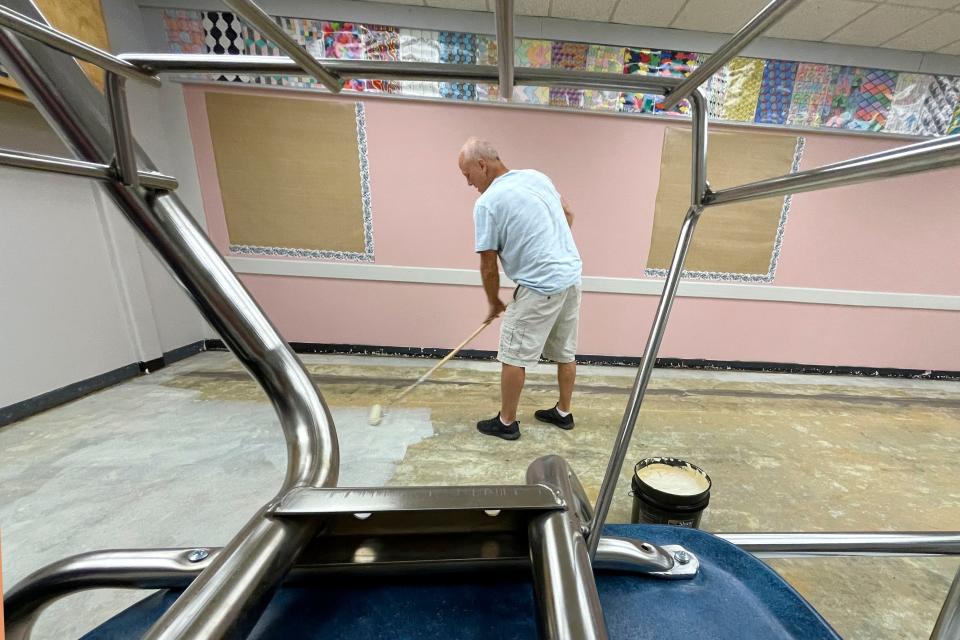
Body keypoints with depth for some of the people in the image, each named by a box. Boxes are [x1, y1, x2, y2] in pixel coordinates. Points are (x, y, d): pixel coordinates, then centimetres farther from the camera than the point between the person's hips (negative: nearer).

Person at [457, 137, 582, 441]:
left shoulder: (487, 203, -10)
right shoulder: (536, 176, 11)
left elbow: (489, 265, -7)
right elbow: (568, 214, 22)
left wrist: (494, 302, 8)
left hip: (540, 287, -8)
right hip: (572, 276, 9)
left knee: (513, 356, 5)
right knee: (565, 352, 18)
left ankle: (506, 422, 20)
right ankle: (563, 412, 35)